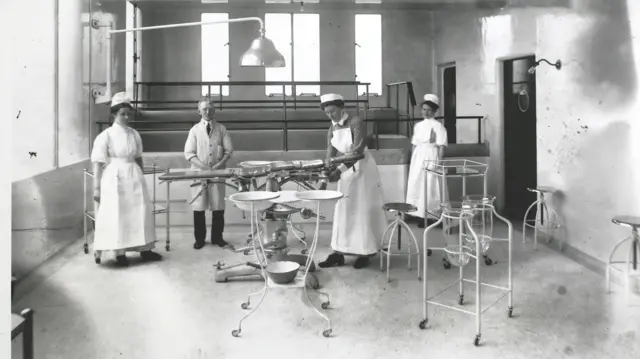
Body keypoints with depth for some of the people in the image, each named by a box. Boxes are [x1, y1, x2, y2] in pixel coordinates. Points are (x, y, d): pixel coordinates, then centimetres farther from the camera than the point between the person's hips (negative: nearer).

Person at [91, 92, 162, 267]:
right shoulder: (105, 135, -7)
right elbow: (98, 163, -9)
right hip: (114, 178, -5)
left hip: (134, 177, 5)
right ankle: (120, 253, 10)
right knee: (117, 215, -1)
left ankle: (145, 249, 18)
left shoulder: (134, 134, 8)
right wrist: (96, 188, -12)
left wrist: (140, 179, 18)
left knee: (141, 212, 6)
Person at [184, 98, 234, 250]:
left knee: (218, 206, 4)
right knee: (198, 207, 2)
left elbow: (228, 150, 3)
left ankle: (217, 238, 16)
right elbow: (189, 154, -2)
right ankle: (199, 239, 14)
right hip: (199, 172, -1)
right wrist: (203, 166, -16)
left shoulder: (221, 129, 5)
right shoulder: (195, 130, 3)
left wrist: (219, 165, -13)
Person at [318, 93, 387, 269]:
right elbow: (331, 151, 0)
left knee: (363, 211, 0)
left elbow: (357, 151, -26)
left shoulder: (356, 123, -17)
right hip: (346, 170, 7)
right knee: (343, 211, 6)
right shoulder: (332, 128, 4)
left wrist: (340, 170, -34)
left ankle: (365, 253, 8)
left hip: (362, 169, -6)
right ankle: (339, 253, 10)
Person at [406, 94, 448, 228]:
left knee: (431, 187, -4)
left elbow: (441, 147, -9)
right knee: (417, 186, 6)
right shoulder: (418, 125, 13)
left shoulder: (438, 126, -5)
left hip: (431, 158, -6)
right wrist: (412, 160, 11)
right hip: (418, 158, 6)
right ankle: (420, 215, 15)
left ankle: (431, 216, 2)